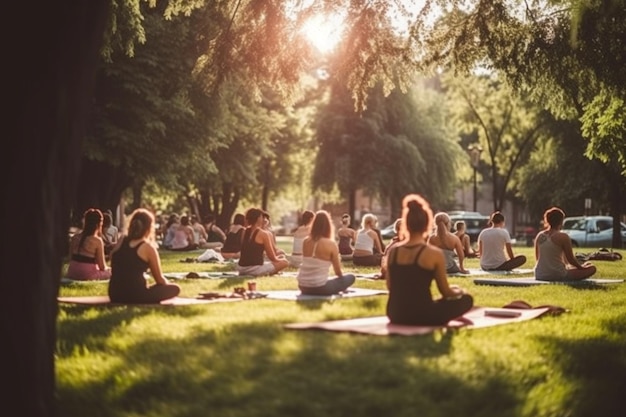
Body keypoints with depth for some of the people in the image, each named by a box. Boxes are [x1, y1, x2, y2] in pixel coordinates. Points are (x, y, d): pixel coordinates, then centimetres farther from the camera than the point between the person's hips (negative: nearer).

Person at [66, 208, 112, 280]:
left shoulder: (74, 237, 5)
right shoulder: (97, 241, -11)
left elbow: (71, 258, 11)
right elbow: (102, 266, -7)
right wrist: (106, 268, 16)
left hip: (72, 273, 6)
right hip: (87, 274, -6)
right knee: (110, 272, 15)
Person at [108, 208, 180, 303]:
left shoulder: (121, 241, 13)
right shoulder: (148, 247, -3)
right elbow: (159, 279, 5)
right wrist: (167, 285, 26)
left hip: (115, 295, 7)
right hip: (135, 295, -7)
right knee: (175, 288, 6)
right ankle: (144, 302, 2)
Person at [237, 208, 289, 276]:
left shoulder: (245, 231, 11)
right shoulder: (263, 234, -8)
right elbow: (272, 258, -2)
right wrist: (279, 257, 18)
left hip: (241, 268, 7)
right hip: (254, 270, -7)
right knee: (285, 262, 2)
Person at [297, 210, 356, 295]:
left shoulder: (306, 241, 3)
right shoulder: (331, 244, -12)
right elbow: (338, 272, -3)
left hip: (303, 287, 6)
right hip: (319, 288, -6)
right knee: (351, 277, 12)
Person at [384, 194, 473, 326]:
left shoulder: (393, 251, 1)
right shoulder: (434, 253, -12)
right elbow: (445, 292, -2)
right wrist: (457, 291, 22)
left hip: (396, 315, 6)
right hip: (421, 316, -6)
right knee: (467, 299, 13)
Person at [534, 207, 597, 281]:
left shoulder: (539, 236, 3)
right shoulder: (563, 237, -13)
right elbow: (571, 259, -7)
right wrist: (581, 266, 13)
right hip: (558, 276, -7)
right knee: (592, 268, 2)